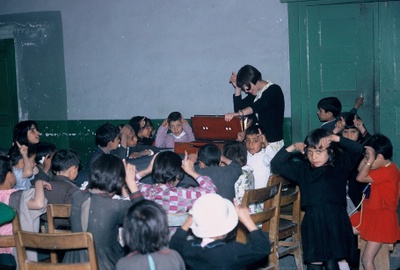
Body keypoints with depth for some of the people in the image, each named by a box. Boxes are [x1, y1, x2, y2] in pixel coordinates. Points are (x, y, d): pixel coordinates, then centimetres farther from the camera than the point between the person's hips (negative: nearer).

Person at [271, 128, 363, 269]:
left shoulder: (339, 165, 5)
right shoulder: (303, 169, 13)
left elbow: (357, 149, -7)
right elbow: (276, 164, 13)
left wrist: (335, 138, -14)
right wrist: (292, 148, 3)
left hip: (335, 222, -3)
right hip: (312, 222, 3)